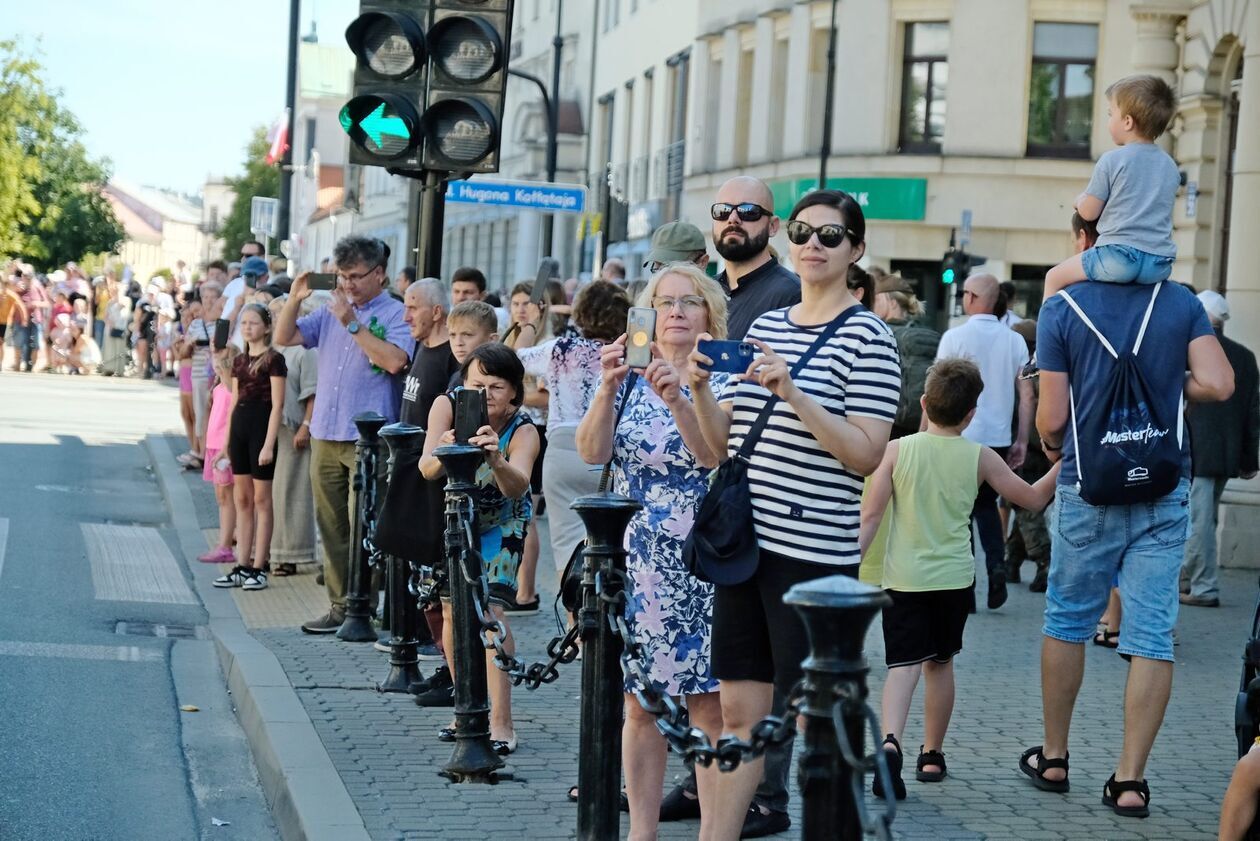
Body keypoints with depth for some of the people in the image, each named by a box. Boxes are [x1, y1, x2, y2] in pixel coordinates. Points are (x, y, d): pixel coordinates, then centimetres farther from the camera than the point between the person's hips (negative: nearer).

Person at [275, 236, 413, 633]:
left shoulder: (396, 314, -4)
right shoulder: (330, 310, 15)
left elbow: (394, 361, -20)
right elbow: (284, 337, 14)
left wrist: (353, 324, -19)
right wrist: (295, 298, -1)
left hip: (369, 440, -7)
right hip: (325, 436, 7)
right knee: (331, 526, 10)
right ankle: (340, 605, 16)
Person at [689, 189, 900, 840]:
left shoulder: (866, 336, -5)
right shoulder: (765, 326, 13)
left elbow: (867, 455, -13)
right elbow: (725, 443, 15)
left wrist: (793, 395, -21)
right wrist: (700, 390, -4)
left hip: (815, 551, -6)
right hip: (745, 541, 6)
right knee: (739, 711, 10)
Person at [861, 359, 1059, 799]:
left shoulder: (898, 450, -6)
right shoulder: (980, 457, -2)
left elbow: (871, 516, -8)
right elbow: (1033, 498, 8)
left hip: (903, 577, -1)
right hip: (954, 578, 2)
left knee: (903, 665, -5)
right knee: (939, 663, 17)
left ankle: (891, 740, -29)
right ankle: (932, 754, 26)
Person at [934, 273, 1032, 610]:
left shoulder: (956, 337, -7)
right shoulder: (1015, 341, 4)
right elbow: (1026, 396, 3)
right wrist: (1021, 441, 9)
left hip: (961, 439, -4)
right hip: (999, 439, 4)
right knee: (987, 504, 20)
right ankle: (996, 565, 0)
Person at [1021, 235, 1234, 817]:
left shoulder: (1062, 309, -5)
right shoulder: (1181, 303, 1)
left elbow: (1052, 420, -8)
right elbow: (1217, 385, -10)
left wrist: (1051, 446, 15)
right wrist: (1165, 389, 10)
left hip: (1089, 489, -1)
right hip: (1165, 491, 1)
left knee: (1066, 621, 15)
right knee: (1152, 636, 2)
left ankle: (1053, 759, 24)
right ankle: (1130, 780, 1)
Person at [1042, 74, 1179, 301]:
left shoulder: (1112, 160, -4)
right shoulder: (1171, 167, 14)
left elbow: (1088, 212, 0)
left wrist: (1081, 199, 24)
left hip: (1119, 255, -6)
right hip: (1160, 265, 6)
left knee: (1054, 278, 10)